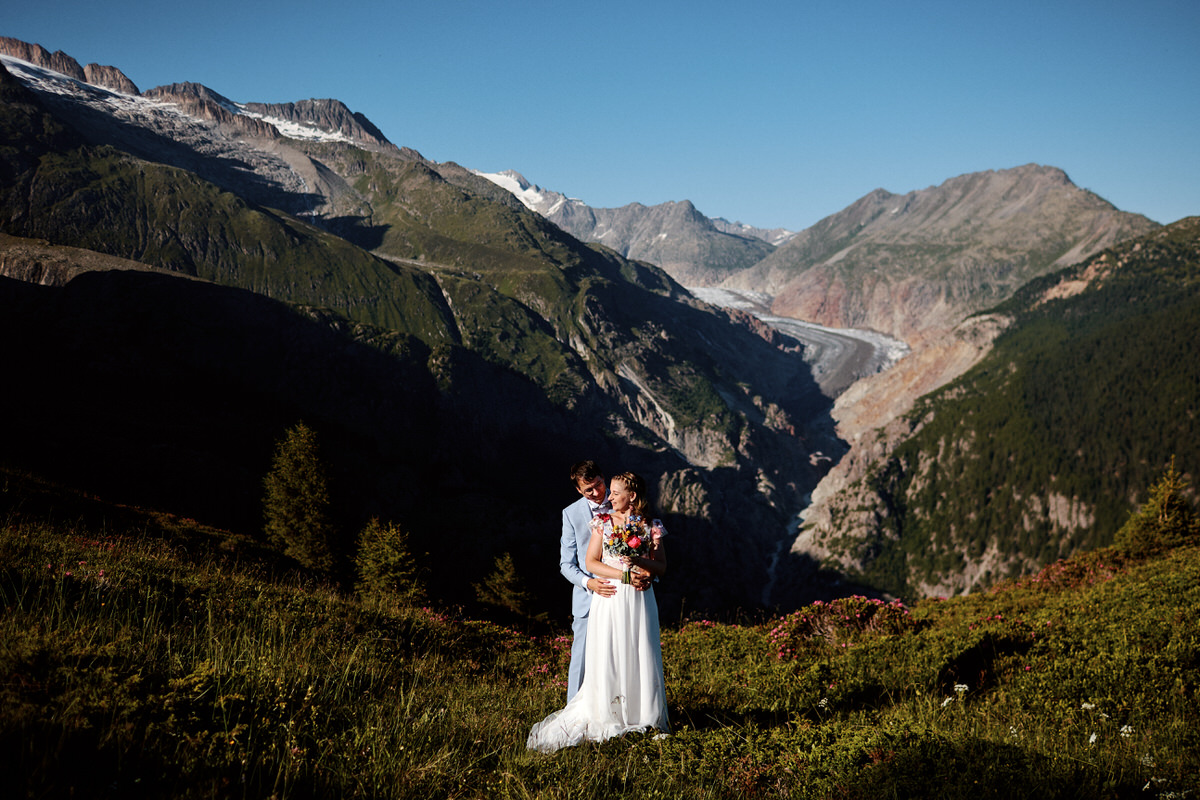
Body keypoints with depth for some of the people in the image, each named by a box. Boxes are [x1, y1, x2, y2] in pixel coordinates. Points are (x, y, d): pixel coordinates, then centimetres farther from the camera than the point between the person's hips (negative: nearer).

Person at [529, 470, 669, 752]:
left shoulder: (651, 527, 5)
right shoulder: (603, 522, 4)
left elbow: (661, 567, 5)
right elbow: (591, 562, -2)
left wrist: (639, 561, -15)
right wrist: (625, 575, -12)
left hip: (639, 601, 1)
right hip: (609, 598, 0)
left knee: (640, 657, 1)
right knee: (608, 658, -1)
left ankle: (643, 716, 12)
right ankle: (608, 718, 7)